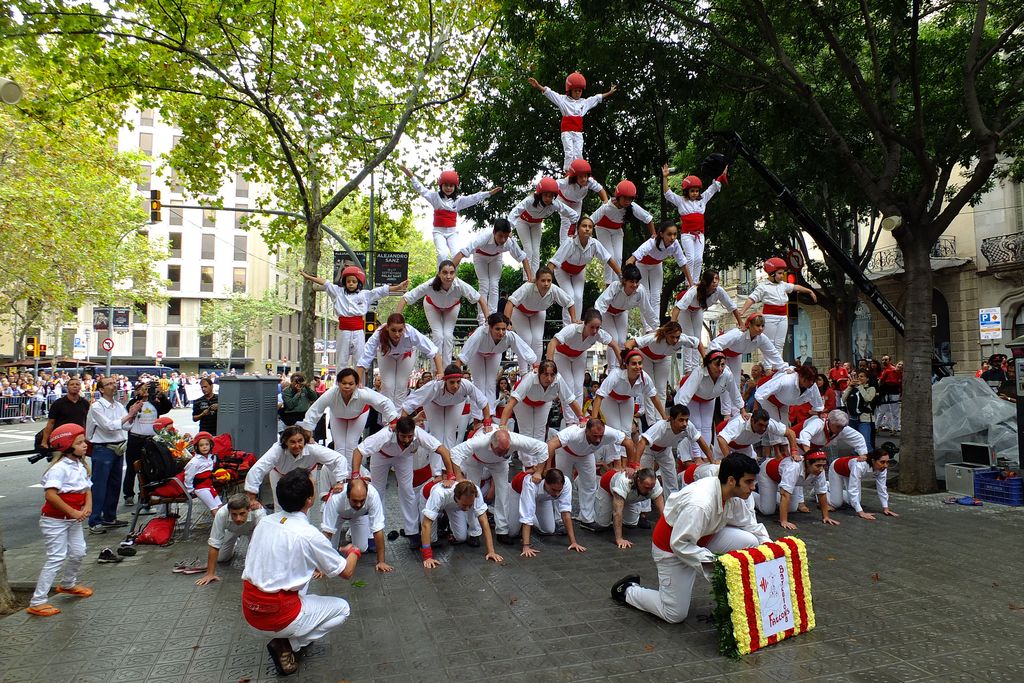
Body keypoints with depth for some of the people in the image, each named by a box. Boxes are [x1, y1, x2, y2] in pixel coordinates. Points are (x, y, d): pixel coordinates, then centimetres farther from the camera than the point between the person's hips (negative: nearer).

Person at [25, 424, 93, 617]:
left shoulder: (81, 465, 6)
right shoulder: (59, 468, -22)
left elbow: (87, 488, 8)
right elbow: (50, 494, -28)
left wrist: (88, 506, -10)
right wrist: (73, 512, -25)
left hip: (74, 519, 8)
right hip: (55, 520, -8)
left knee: (78, 552, 17)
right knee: (56, 558, -7)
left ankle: (69, 584, 41)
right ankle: (37, 602, 2)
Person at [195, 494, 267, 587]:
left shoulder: (259, 514, -45)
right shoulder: (221, 514, -40)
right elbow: (214, 544, -31)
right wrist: (210, 573, -30)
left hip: (252, 530, -2)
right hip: (231, 530, 2)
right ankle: (234, 543, 33)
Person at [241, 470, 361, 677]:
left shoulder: (265, 522, 0)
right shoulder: (309, 535, -18)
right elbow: (346, 572, -5)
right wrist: (354, 552, 16)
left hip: (249, 610, 6)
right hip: (277, 616, -6)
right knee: (342, 608, 11)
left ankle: (286, 636, 13)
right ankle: (287, 645, 0)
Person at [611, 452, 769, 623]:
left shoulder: (734, 496, -12)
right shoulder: (699, 504, -38)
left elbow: (748, 522, 4)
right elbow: (679, 544, -32)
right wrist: (713, 561, -31)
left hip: (703, 539, 8)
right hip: (671, 548, -7)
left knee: (749, 542, -14)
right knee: (675, 615, -1)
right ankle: (627, 590, 20)